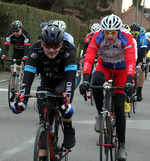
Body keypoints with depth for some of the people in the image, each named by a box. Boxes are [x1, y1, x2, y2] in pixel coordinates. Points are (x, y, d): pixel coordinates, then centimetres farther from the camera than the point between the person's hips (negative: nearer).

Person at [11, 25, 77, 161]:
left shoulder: (68, 50, -34)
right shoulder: (35, 51, -29)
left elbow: (71, 77, -43)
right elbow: (28, 77, -35)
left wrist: (68, 100, -57)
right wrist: (22, 99, -49)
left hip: (64, 79, -2)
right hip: (46, 80, 2)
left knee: (61, 94, -36)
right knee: (43, 110, -16)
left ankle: (69, 131, -12)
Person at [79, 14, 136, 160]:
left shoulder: (126, 38, -29)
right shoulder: (97, 37, -26)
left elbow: (131, 61, -38)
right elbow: (88, 59, -32)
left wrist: (129, 81, -52)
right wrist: (85, 79, -47)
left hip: (122, 70, -1)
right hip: (104, 67, 1)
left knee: (118, 107, -11)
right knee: (96, 81, -36)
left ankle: (121, 146, -1)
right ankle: (101, 114, -13)